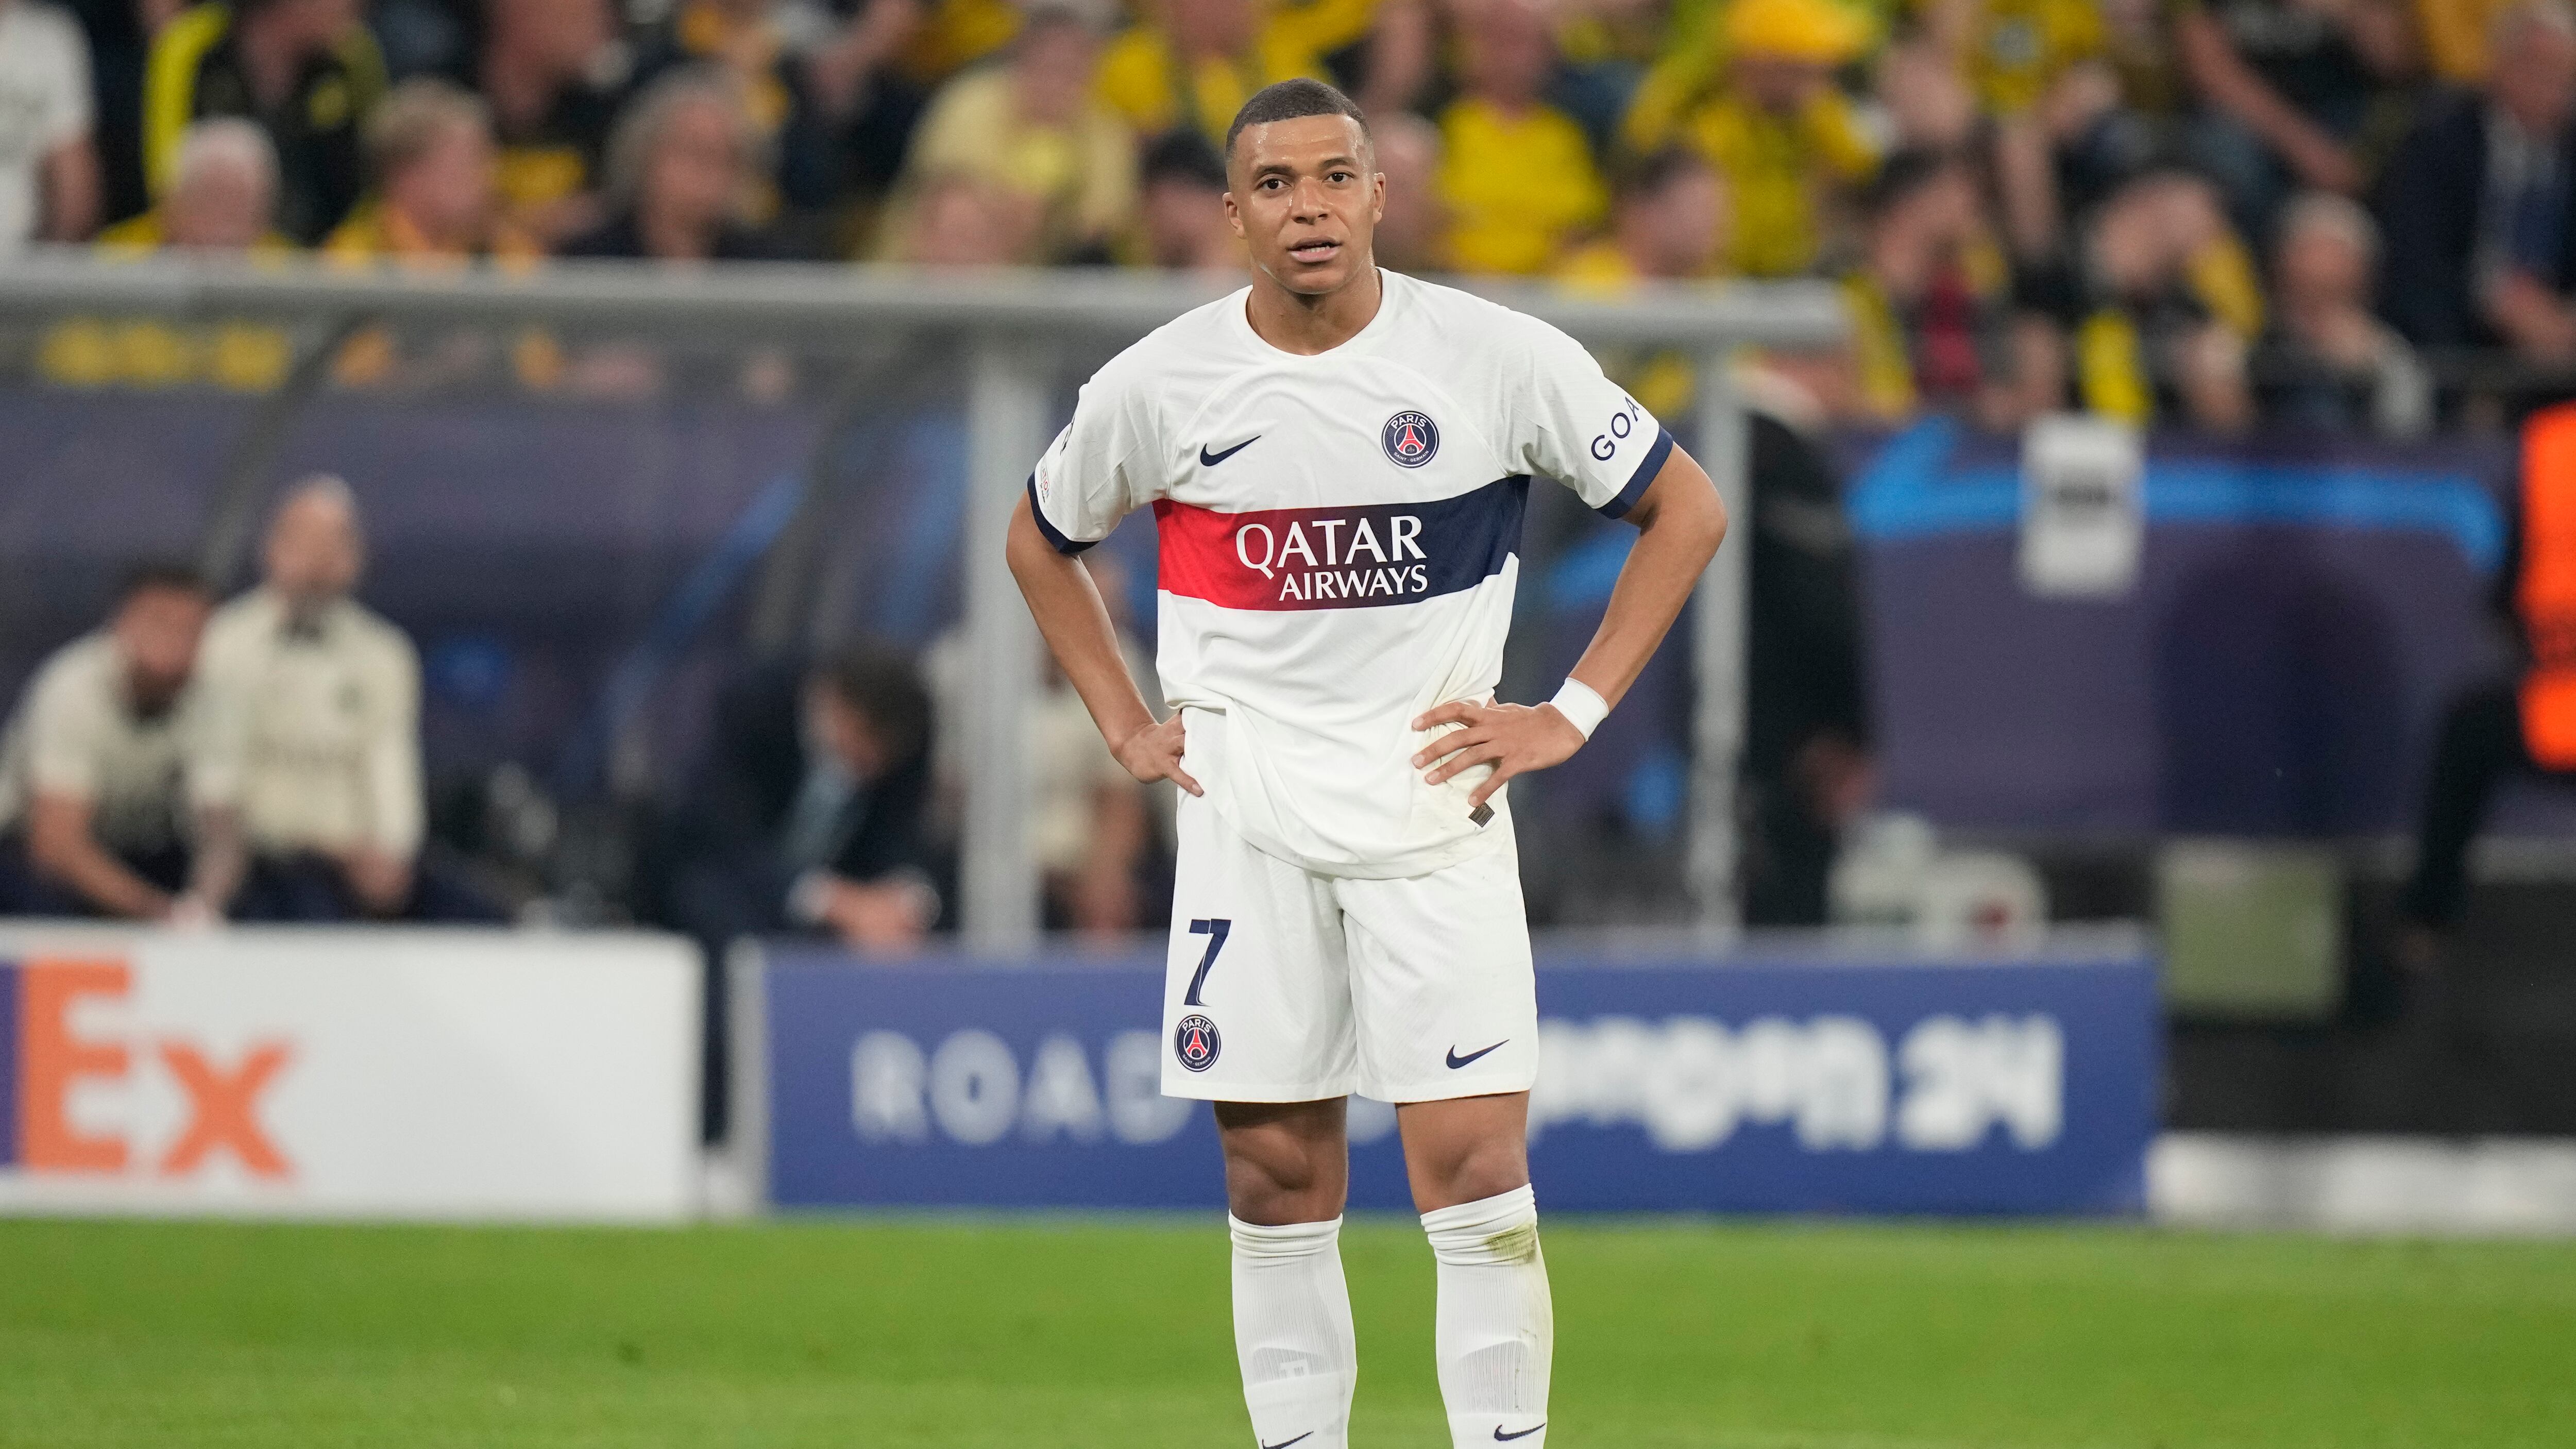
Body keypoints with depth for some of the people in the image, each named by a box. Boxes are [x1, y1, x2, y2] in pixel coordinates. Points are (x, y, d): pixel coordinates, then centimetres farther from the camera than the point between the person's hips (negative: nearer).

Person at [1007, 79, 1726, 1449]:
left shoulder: (1500, 359, -6)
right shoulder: (1156, 387, -1)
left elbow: (1686, 510, 4)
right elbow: (1041, 540, 19)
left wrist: (1572, 714, -2)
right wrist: (1126, 726, 9)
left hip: (1434, 796, -2)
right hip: (1246, 811, 2)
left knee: (1475, 1165, -10)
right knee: (1276, 1180, 3)